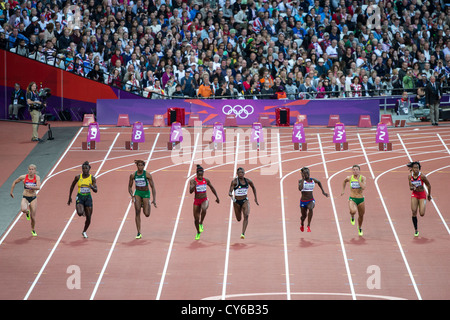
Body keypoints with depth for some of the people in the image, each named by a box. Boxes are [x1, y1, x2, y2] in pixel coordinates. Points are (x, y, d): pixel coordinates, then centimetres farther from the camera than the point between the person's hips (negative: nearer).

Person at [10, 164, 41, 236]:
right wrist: (11, 192, 10)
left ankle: (33, 230, 29)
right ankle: (27, 212, 8)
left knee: (33, 216, 3)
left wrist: (30, 187, -38)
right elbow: (15, 182, 7)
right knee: (23, 209, -31)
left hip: (33, 198, 0)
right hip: (25, 197, 0)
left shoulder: (37, 177, -10)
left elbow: (38, 187, -25)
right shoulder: (23, 177, -9)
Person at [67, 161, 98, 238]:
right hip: (80, 197, -1)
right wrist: (70, 197, 12)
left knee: (88, 218, 4)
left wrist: (92, 187, -31)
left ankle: (84, 232, 29)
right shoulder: (78, 177, -2)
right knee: (80, 213, -28)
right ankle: (82, 211, 10)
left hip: (88, 198, 1)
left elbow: (96, 190, -8)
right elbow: (72, 187, 12)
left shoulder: (92, 178, -2)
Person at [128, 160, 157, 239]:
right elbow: (130, 187, 4)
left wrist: (154, 200, -18)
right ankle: (139, 233, -9)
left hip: (146, 193, -1)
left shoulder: (147, 174, -14)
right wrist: (132, 196, -15)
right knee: (137, 212, -14)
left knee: (147, 214, -6)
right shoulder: (133, 175, -7)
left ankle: (148, 205, 33)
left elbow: (153, 187, -12)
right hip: (137, 193, 1)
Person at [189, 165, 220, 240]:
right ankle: (198, 233, 31)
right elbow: (190, 191, -20)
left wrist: (217, 197, 17)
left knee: (204, 209, -36)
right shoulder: (193, 181, -10)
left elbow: (212, 188, 15)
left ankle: (201, 224, -11)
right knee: (196, 219, 4)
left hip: (204, 200, 0)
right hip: (197, 201, 0)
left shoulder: (206, 180, -1)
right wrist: (194, 186, -39)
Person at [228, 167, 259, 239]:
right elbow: (230, 192, -21)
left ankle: (243, 233, -25)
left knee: (246, 215, -24)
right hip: (237, 202, -1)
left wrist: (255, 198, 16)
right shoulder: (234, 181, -14)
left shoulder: (248, 181, -4)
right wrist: (230, 194, -44)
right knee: (239, 219, 13)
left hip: (245, 201, 1)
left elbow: (253, 187, 16)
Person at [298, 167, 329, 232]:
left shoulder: (313, 180, -2)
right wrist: (303, 179, -26)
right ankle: (302, 224, 52)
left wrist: (323, 191, 20)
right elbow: (300, 189, -32)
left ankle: (308, 226, -25)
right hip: (303, 201, -1)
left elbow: (319, 182, 22)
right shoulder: (301, 181, -12)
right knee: (304, 216, 13)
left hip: (311, 200, 1)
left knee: (310, 208, -33)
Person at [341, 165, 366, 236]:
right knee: (353, 211, -32)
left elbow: (363, 187, -25)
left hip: (361, 199, 1)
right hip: (352, 199, -1)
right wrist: (343, 190, 20)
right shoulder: (349, 178, -3)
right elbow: (344, 181, 21)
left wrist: (358, 179, -24)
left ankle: (360, 228, 45)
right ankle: (352, 217, 7)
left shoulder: (362, 178, -8)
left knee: (361, 215, 15)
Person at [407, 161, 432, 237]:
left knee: (422, 214, -11)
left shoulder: (422, 176, -18)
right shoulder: (410, 176, -8)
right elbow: (410, 187, -2)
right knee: (414, 212, -9)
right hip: (414, 195, 2)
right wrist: (412, 187, -28)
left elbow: (429, 185, -5)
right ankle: (416, 230, 5)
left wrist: (429, 195, 6)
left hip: (422, 195, -2)